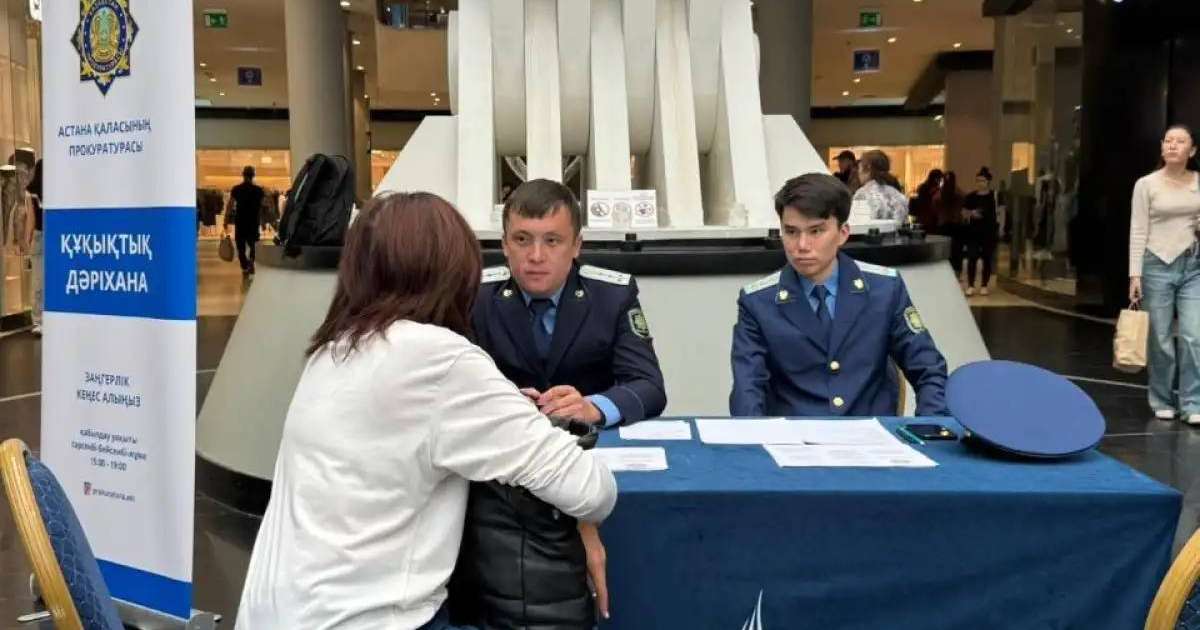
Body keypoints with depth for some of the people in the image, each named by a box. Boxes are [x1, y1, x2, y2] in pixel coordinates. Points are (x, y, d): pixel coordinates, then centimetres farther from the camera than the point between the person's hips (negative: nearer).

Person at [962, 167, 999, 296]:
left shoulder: (994, 196, 0)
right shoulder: (971, 196, 4)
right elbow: (964, 213, 5)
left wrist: (999, 229, -8)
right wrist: (971, 213, -15)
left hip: (989, 232, -1)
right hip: (973, 232, 1)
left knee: (987, 259, 5)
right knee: (972, 258, -5)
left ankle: (984, 285, 14)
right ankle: (970, 286, 0)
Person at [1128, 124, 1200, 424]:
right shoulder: (1146, 184, -3)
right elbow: (1138, 231, -4)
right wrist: (1135, 274, -8)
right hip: (1158, 265, -2)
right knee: (1160, 339, 4)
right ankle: (1163, 401, 19)